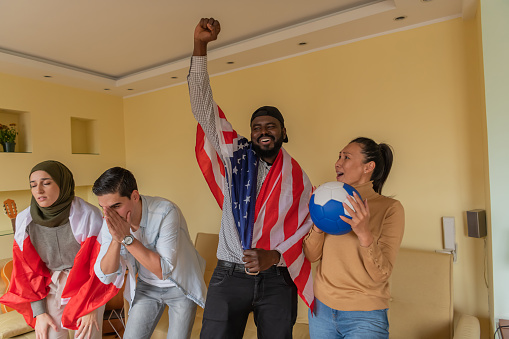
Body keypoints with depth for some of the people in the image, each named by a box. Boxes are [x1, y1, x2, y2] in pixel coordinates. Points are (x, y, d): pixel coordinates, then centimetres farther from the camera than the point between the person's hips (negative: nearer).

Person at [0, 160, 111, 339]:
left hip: (87, 286, -2)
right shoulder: (25, 221, -9)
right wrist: (39, 313, 0)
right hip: (51, 287, 3)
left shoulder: (88, 215, -21)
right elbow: (27, 270, 1)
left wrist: (91, 308, -9)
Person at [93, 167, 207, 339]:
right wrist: (116, 239, -29)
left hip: (180, 286, -4)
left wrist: (127, 238, -35)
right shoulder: (110, 222, -13)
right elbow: (105, 276, -12)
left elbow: (164, 270, -31)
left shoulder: (165, 212, -30)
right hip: (146, 286, 4)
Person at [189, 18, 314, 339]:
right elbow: (204, 107, -4)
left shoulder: (297, 176, 3)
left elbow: (309, 221, 1)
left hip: (277, 279, 1)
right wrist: (200, 46, -10)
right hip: (229, 276, 0)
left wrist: (275, 255, -12)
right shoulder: (236, 156, 1)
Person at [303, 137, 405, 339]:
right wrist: (318, 226, -19)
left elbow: (381, 275, -17)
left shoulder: (390, 208, -12)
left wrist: (364, 233, -32)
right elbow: (312, 256, -1)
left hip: (364, 316, -4)